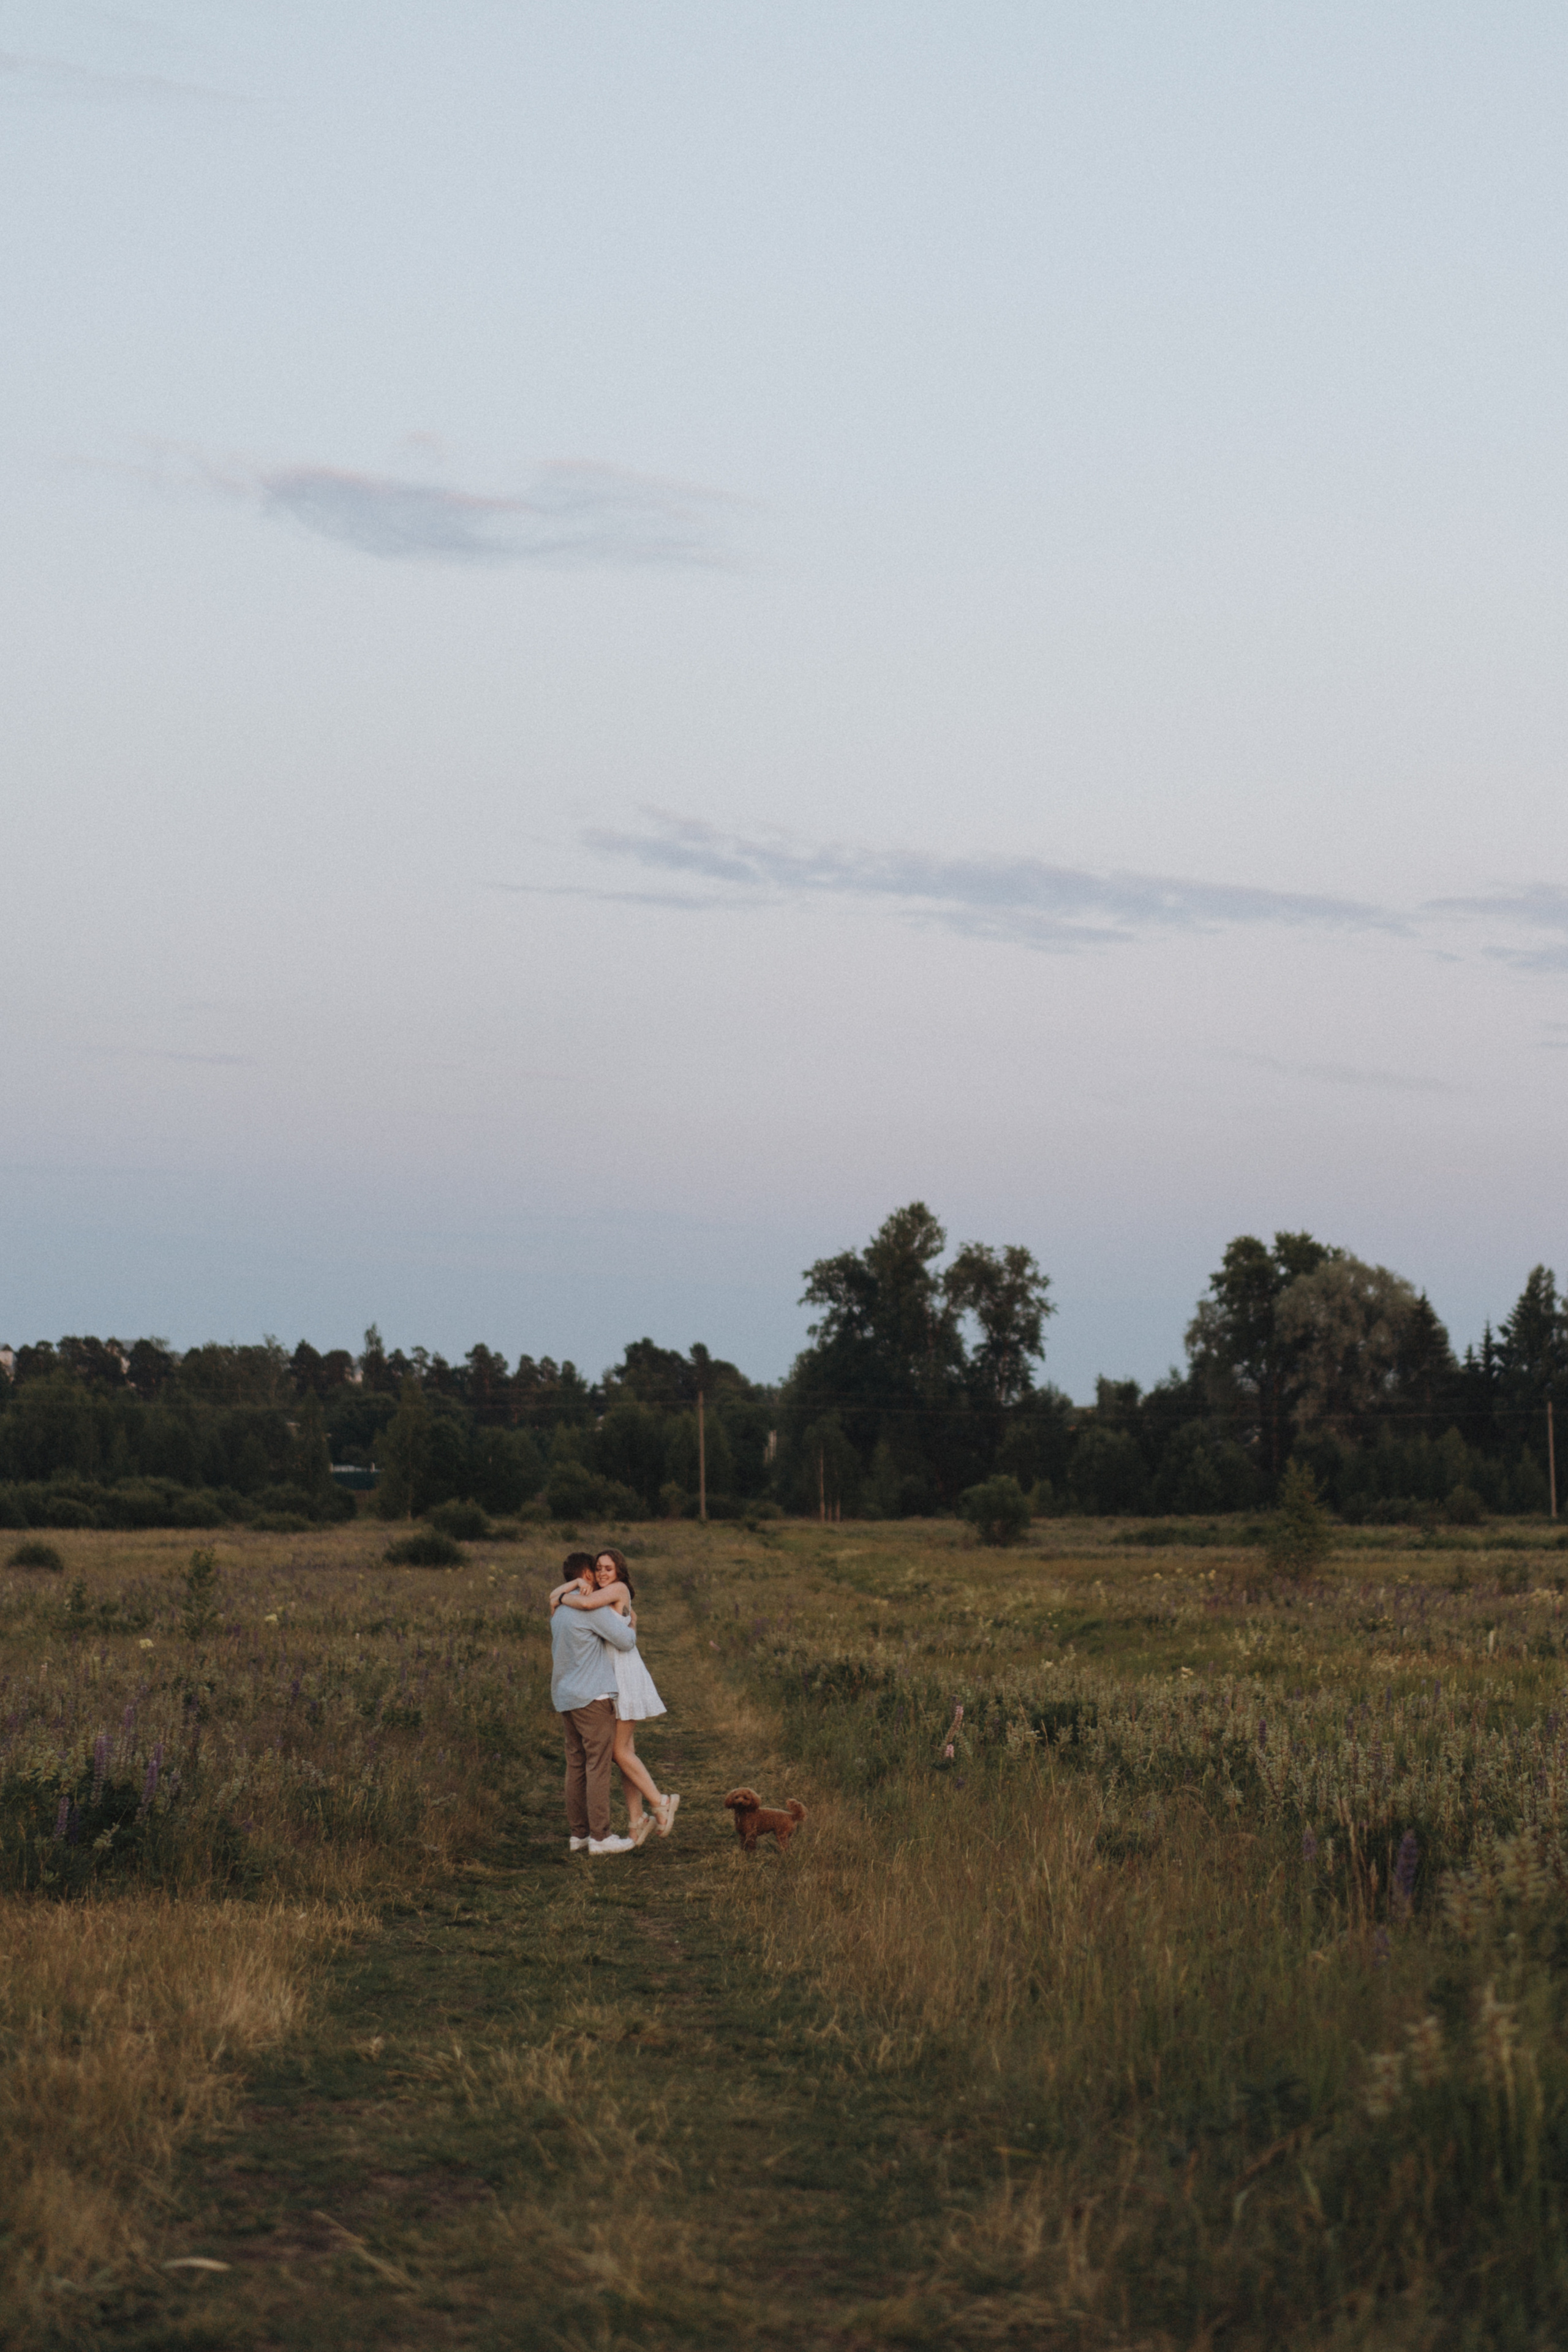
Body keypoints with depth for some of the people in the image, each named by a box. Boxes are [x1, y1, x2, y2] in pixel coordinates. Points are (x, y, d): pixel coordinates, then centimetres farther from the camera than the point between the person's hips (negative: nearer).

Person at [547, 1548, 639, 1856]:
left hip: (566, 1699, 9)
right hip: (593, 1695, -9)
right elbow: (625, 1640, -14)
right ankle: (600, 1836, -7)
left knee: (577, 1766, 10)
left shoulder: (560, 1611, 15)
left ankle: (578, 1833, 11)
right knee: (598, 1765, -6)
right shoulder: (593, 1608, -13)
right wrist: (632, 1626, 7)